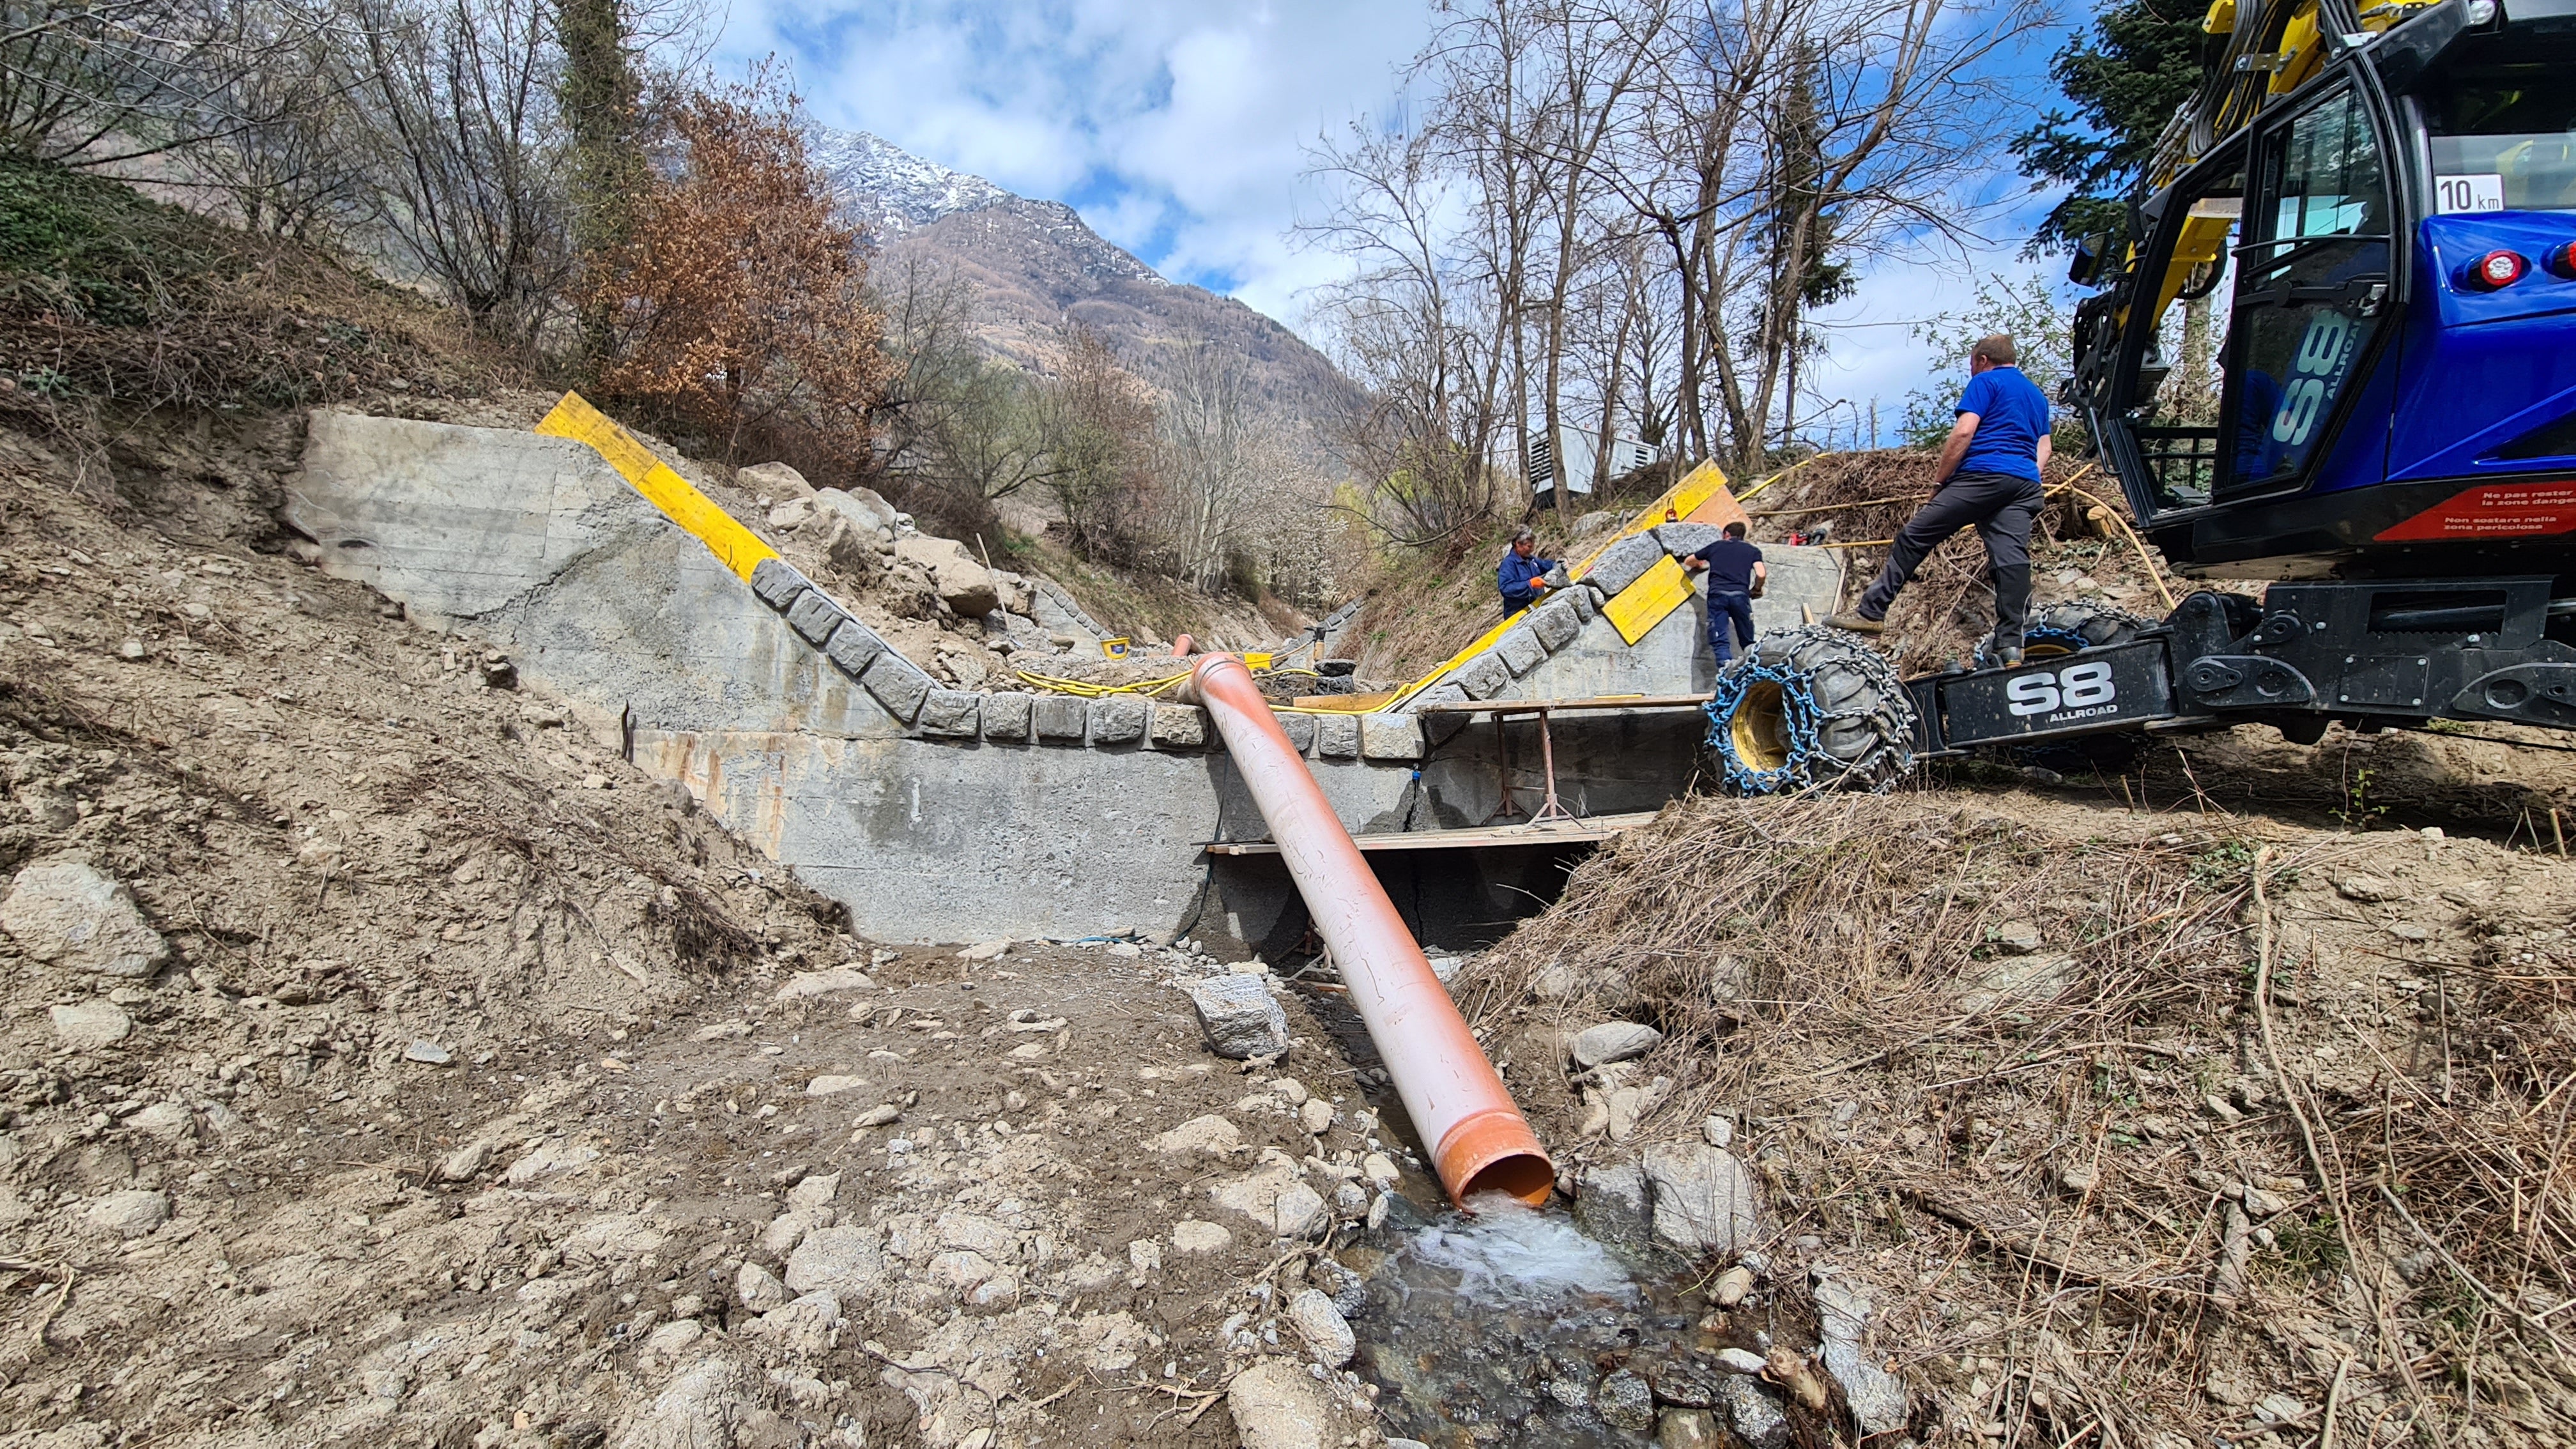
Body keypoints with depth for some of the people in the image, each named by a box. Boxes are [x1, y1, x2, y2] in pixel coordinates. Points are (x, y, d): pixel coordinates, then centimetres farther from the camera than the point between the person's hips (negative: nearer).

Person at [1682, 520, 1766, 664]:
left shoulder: (1715, 546, 23)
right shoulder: (1752, 550, 20)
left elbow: (1688, 562, 34)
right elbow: (1761, 574, 5)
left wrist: (1698, 565, 56)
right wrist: (1755, 590, 25)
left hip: (1717, 594, 0)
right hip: (1740, 594, 0)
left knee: (1720, 641, -8)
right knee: (1748, 642, 11)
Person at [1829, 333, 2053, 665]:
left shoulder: (1985, 382, 6)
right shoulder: (2038, 395, 30)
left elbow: (1964, 432, -7)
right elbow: (2043, 450, 25)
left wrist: (1938, 482, -4)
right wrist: (2026, 492, 22)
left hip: (1983, 474, -7)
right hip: (2026, 486, 7)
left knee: (1914, 537, -5)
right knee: (2012, 557, -3)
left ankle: (1871, 611, -9)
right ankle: (2011, 645, -10)